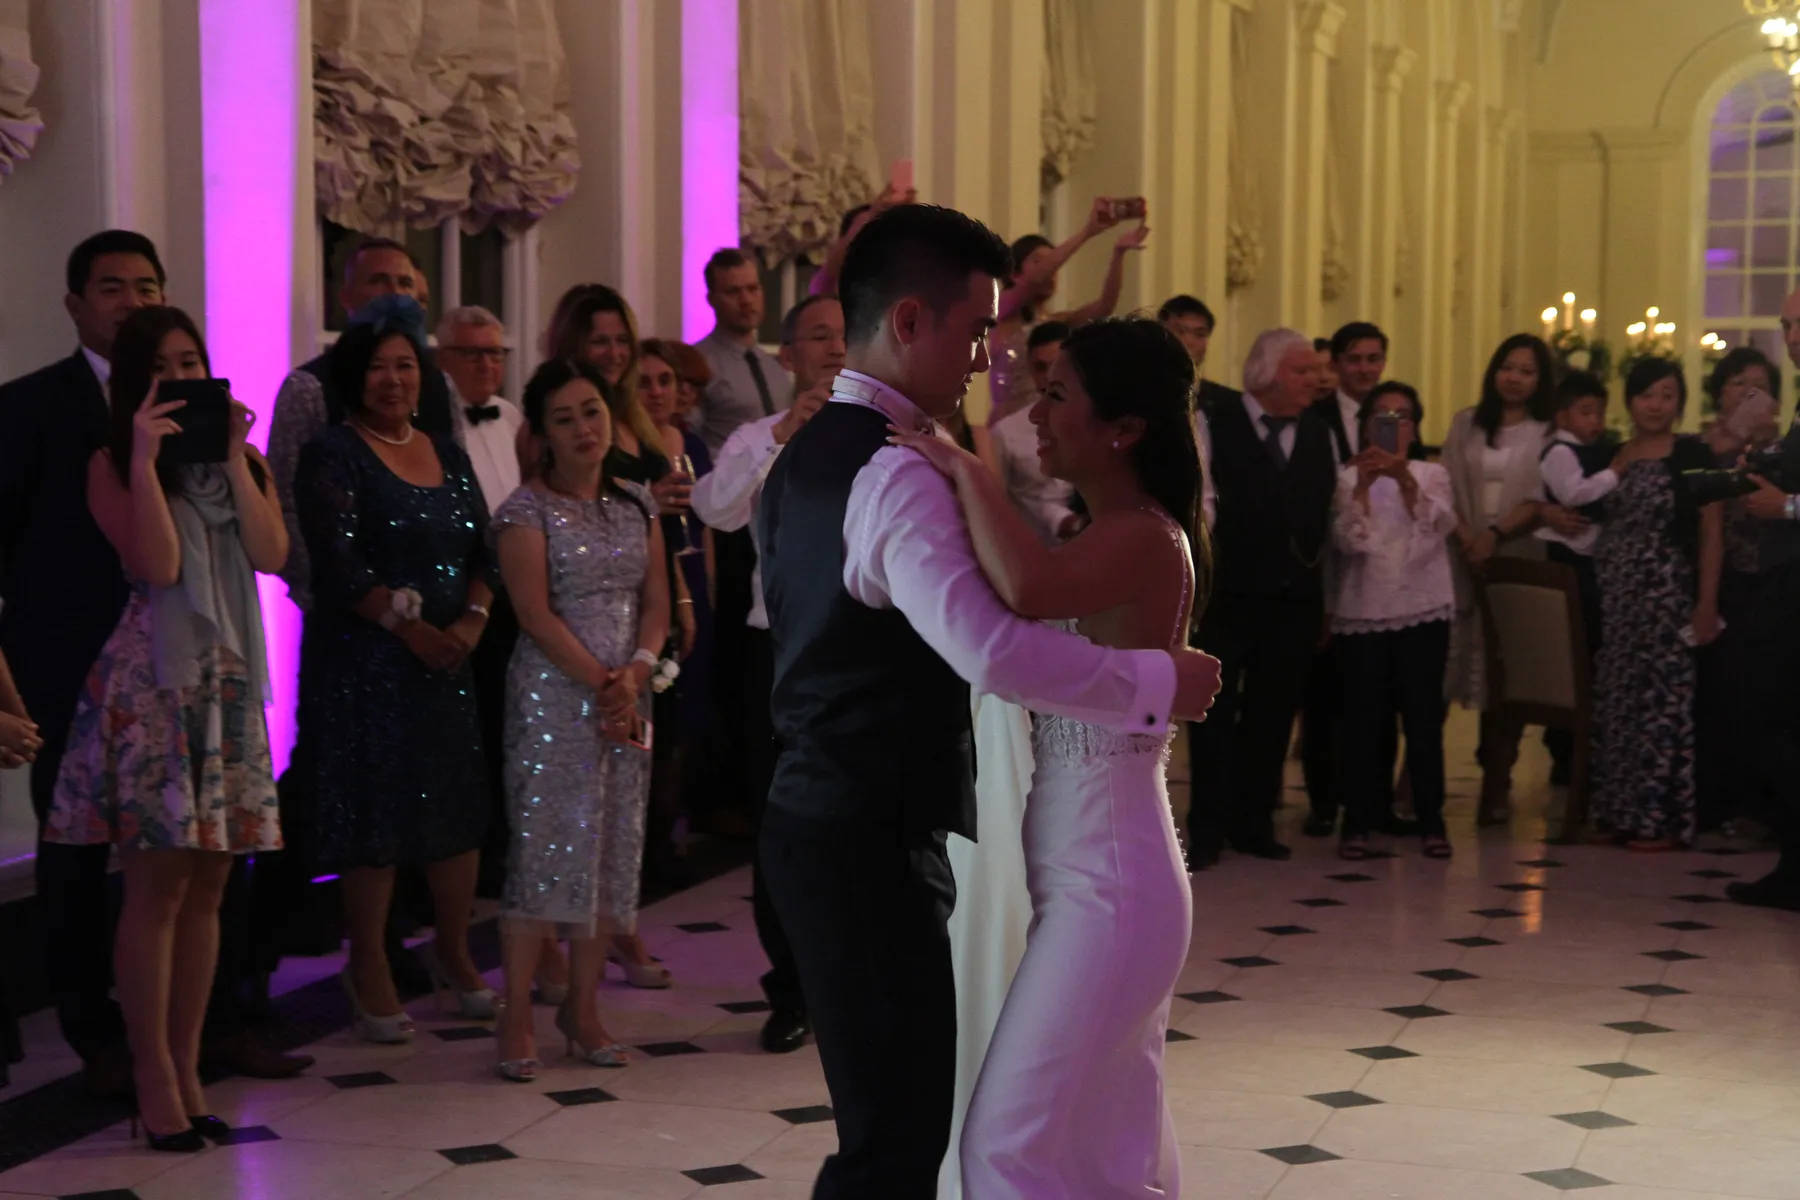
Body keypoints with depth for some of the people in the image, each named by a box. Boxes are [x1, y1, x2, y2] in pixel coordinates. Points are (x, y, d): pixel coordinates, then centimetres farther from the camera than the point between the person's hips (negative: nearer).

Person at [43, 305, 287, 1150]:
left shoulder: (244, 461, 14)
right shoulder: (113, 464, 1)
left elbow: (272, 555, -2)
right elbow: (158, 563, -14)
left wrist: (234, 460, -5)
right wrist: (146, 458, -15)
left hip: (227, 683, 5)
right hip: (151, 684, -5)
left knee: (206, 888, 6)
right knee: (157, 885, -7)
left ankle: (186, 1070, 13)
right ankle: (154, 1079, -1)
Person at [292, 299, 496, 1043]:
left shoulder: (447, 454, 14)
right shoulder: (333, 456, -4)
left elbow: (483, 548, 10)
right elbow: (338, 563, -14)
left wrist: (472, 619, -7)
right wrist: (409, 624, -15)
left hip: (451, 657, 5)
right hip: (366, 661, -5)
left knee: (460, 806, 7)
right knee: (375, 812, -2)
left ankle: (453, 952, 23)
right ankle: (369, 971, 9)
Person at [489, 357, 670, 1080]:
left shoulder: (637, 504, 12)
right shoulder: (527, 510, -4)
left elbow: (656, 600, 8)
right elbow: (537, 615, -11)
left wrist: (636, 673, -9)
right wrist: (600, 682, -16)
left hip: (626, 697, 5)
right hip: (552, 697, -5)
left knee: (614, 851, 6)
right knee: (545, 849, -6)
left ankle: (582, 1008, 16)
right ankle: (516, 1016, 1)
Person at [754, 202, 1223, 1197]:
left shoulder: (806, 451, 12)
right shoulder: (898, 473, -19)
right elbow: (994, 651, -31)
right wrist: (1160, 684, -21)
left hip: (817, 819, 10)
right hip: (871, 844, -10)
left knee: (891, 1114, 16)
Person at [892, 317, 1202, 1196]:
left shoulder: (1145, 540, -18)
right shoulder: (1110, 538, 13)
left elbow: (1028, 589, -38)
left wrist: (965, 470, -26)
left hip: (1108, 885, -10)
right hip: (1095, 872, 10)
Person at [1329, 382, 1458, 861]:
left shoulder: (1432, 475, 8)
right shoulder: (1348, 478, 5)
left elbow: (1441, 525, -12)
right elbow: (1347, 540, -10)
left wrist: (1404, 479, -26)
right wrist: (1363, 485, -23)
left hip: (1423, 610, 1)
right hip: (1362, 612, -1)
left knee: (1424, 715, -1)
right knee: (1363, 717, -2)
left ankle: (1431, 820, 5)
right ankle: (1358, 821, 3)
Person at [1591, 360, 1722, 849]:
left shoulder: (1692, 456, -1)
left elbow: (1711, 533, -5)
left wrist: (1707, 603, -11)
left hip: (1667, 596, -5)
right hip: (1611, 597, 5)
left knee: (1663, 700, -5)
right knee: (1612, 701, 6)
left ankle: (1661, 818, 0)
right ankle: (1614, 811, 14)